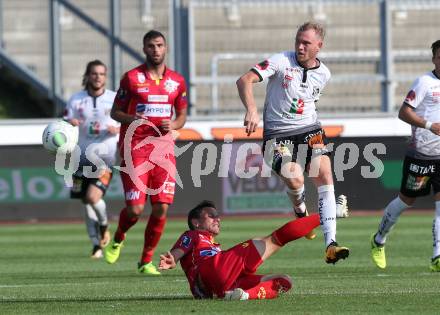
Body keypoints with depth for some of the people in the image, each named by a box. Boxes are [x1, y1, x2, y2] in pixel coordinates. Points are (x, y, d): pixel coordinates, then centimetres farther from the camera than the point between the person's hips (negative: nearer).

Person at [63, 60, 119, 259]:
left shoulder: (115, 99, 1)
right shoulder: (76, 100, 4)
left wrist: (117, 129, -14)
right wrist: (69, 124, -19)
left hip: (105, 157, -3)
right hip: (83, 157, 3)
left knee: (93, 197, -20)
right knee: (87, 204, 5)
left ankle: (104, 226, 10)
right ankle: (97, 245, 18)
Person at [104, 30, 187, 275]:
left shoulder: (177, 81, 10)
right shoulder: (132, 78, 0)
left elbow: (182, 116, 19)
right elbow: (116, 112, 5)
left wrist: (173, 125, -4)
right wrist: (131, 119, -16)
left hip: (163, 149, 3)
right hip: (135, 149, -3)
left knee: (161, 208, -5)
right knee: (135, 208, -11)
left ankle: (147, 261, 11)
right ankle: (118, 239, 23)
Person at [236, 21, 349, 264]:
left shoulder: (323, 74, 7)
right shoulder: (281, 61, -10)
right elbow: (244, 80, -20)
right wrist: (252, 110, -35)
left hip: (310, 130, 4)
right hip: (278, 134, -4)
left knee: (325, 178, -15)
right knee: (295, 180, -24)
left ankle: (330, 245, -18)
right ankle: (300, 212, 15)